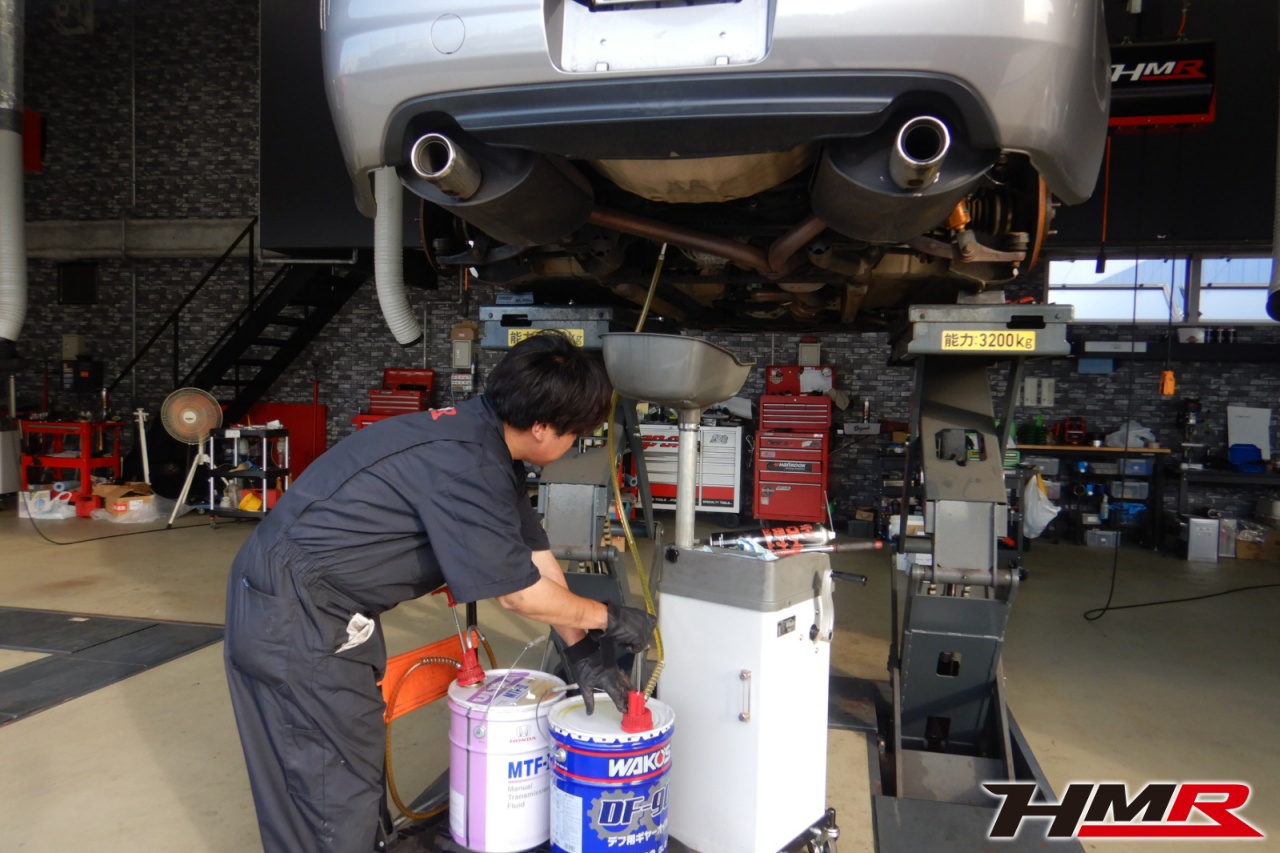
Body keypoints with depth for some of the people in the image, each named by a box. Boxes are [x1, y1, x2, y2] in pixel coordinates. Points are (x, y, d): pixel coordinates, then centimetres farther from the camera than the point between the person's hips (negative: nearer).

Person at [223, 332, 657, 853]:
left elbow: (536, 558, 7)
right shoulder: (466, 464, -29)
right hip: (292, 616, -10)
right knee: (338, 786, 3)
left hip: (322, 605, 10)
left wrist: (582, 652, 7)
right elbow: (518, 592, -20)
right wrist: (608, 618, -6)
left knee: (360, 753, 22)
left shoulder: (489, 443, 2)